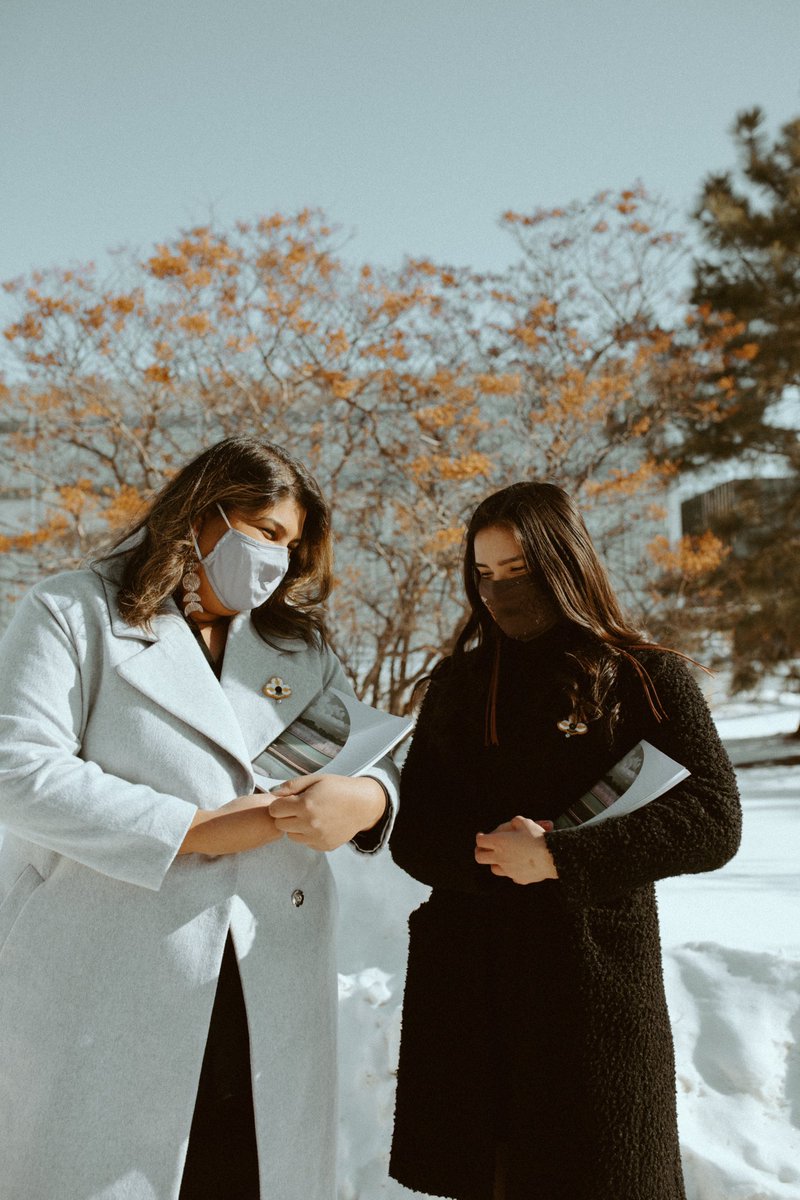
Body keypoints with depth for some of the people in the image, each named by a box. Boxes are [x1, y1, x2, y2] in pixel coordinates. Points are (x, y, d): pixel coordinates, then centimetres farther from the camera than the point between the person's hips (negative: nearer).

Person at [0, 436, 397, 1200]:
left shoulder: (300, 646, 18)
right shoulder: (75, 614, 1)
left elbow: (377, 754, 14)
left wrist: (365, 800, -12)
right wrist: (194, 829, -13)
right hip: (103, 991, -4)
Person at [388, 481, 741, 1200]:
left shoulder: (644, 676, 0)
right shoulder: (457, 682, 10)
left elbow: (712, 821, -10)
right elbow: (411, 833, 9)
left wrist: (558, 858, -17)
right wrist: (484, 852, -13)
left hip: (594, 976, -3)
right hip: (465, 980, 3)